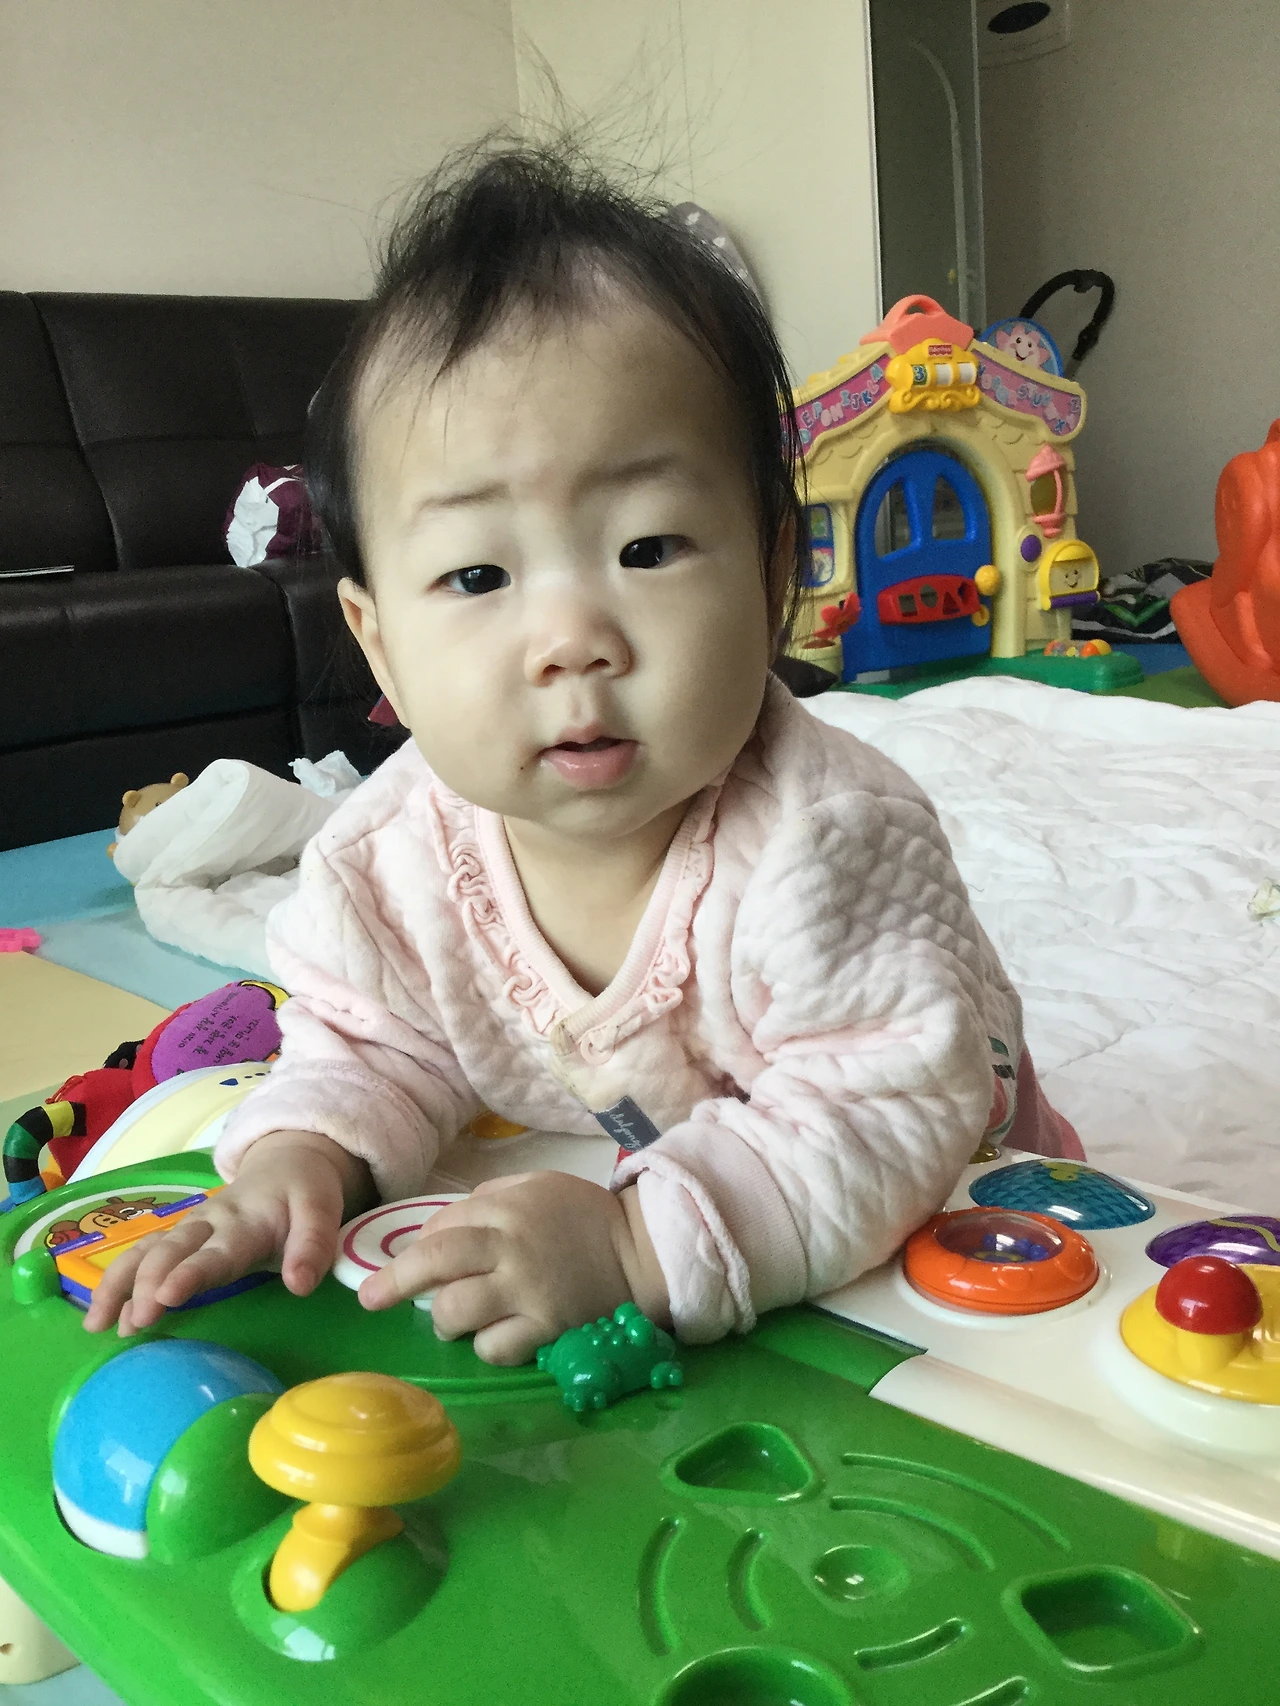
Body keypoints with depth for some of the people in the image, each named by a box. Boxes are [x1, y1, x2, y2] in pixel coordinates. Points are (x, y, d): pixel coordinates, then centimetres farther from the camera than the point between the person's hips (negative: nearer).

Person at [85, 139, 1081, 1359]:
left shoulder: (824, 845, -37)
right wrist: (298, 1155, -25)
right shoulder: (389, 860, -21)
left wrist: (635, 1245, -46)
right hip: (589, 1200, 5)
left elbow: (889, 1117, -36)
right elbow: (380, 1053, -4)